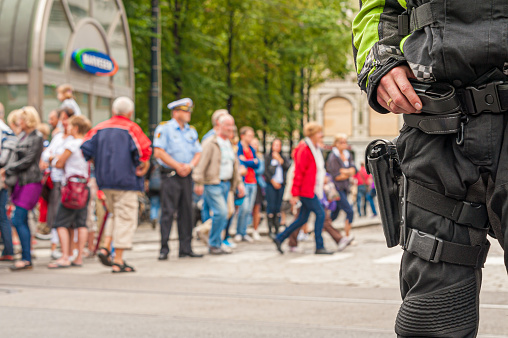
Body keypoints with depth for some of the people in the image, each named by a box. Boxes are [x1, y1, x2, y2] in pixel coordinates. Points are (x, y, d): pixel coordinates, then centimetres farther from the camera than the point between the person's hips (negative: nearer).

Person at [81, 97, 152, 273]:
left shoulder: (100, 128, 9)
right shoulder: (131, 129, -5)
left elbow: (85, 149, 2)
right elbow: (144, 150, -19)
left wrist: (99, 165, 13)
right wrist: (144, 166, -2)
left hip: (105, 181, 6)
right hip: (126, 180, -6)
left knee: (115, 215, 23)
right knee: (125, 219, 0)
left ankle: (105, 247, 6)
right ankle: (118, 261, 0)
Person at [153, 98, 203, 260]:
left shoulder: (191, 131, 16)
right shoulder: (164, 128, -3)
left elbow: (198, 153, 12)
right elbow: (158, 152, -11)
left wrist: (190, 165, -8)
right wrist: (177, 166, -12)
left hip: (186, 176, 6)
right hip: (170, 176, -6)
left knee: (187, 212, 6)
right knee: (168, 212, -7)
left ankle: (186, 248, 10)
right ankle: (164, 248, -3)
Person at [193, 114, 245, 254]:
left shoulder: (229, 144, 18)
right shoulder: (211, 143, -9)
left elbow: (235, 165, 25)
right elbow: (201, 163, -14)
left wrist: (239, 183, 19)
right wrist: (199, 183, -19)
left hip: (226, 184, 8)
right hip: (213, 184, -8)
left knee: (221, 214, 7)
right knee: (221, 212, -16)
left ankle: (216, 244, 15)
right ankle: (214, 244, -5)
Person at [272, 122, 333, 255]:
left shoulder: (315, 149, 15)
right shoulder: (304, 149, -15)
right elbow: (298, 172, -17)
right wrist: (295, 194, -17)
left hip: (312, 190, 10)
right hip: (306, 190, -10)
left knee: (303, 219, 10)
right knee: (320, 213, -10)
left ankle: (279, 238, 18)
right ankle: (319, 247, -4)